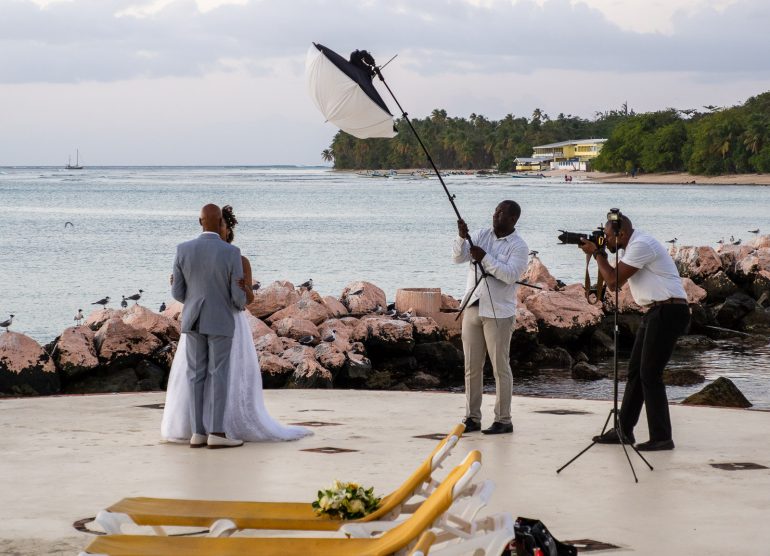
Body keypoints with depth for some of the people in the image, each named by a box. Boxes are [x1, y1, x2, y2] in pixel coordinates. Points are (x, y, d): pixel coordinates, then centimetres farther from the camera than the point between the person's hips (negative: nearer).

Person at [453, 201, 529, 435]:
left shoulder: (518, 246, -7)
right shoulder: (481, 235, 9)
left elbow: (510, 274, -19)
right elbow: (458, 258, 0)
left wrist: (485, 257, -23)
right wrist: (462, 238, -17)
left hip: (499, 313, -5)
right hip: (473, 308, 5)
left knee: (500, 367, -2)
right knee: (472, 366, 8)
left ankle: (503, 420, 4)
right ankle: (472, 417, 14)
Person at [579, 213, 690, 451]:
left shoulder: (641, 246, -17)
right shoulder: (634, 246, 16)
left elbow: (614, 282, -17)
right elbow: (614, 278, 15)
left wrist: (596, 253, -5)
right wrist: (599, 253, 4)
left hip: (669, 311, -11)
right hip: (656, 312, 11)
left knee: (649, 374, -10)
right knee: (635, 371, 13)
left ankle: (662, 437, -6)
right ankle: (624, 430, 20)